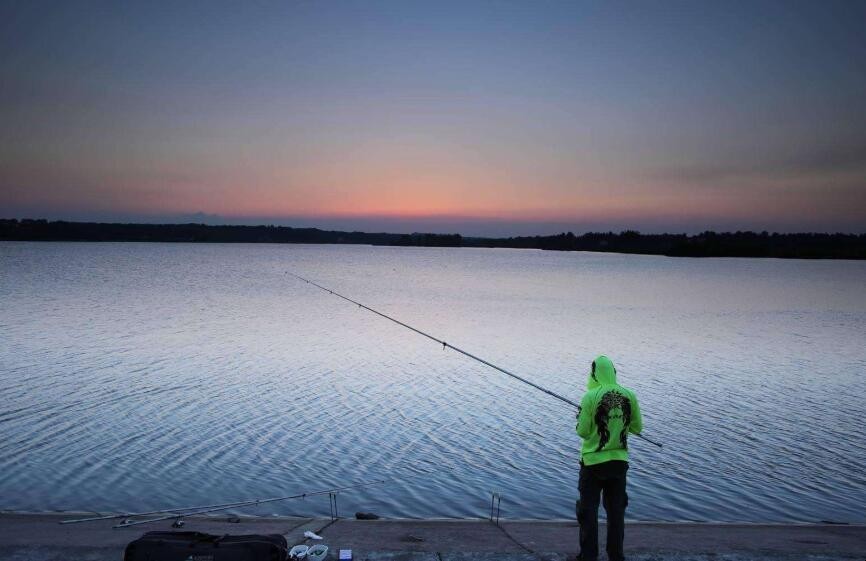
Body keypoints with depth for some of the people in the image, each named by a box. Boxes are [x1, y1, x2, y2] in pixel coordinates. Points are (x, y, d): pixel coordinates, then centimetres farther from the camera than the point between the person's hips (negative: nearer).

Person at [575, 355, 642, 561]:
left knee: (588, 511, 7)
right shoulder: (629, 396, -4)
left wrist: (580, 418, 7)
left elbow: (583, 432, -12)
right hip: (619, 461, 4)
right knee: (616, 511, 14)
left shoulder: (591, 397, -15)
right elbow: (637, 428, 6)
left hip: (593, 461, -4)